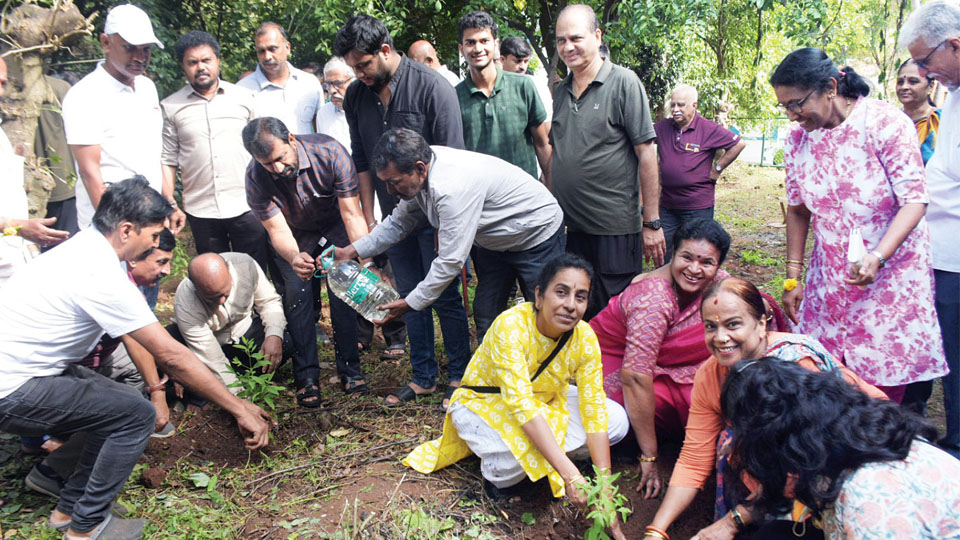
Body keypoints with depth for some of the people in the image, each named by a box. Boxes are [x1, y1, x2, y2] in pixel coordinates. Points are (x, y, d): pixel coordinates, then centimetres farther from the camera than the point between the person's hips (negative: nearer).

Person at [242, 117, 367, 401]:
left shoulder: (329, 152, -34)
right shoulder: (256, 177, -29)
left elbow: (352, 214, -34)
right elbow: (277, 230, -28)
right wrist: (294, 257, -52)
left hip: (334, 223, -1)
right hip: (295, 233, 1)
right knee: (297, 291, -11)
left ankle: (350, 369, 0)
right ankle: (306, 377, -1)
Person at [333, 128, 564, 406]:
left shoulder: (453, 187, -39)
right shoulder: (421, 173, -11)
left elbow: (450, 261, -34)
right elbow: (400, 222, 6)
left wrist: (411, 302, -24)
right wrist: (353, 250, -1)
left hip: (538, 235, -9)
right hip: (496, 241, 9)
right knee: (485, 316, 9)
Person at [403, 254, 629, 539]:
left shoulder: (584, 337, -19)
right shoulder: (511, 326, -33)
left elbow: (594, 409, -18)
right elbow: (522, 406, -39)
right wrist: (570, 475, -44)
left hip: (547, 400, 6)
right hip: (485, 405, -5)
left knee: (617, 420, -14)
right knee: (515, 457, -37)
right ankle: (495, 472, -1)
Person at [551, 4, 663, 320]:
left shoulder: (623, 83, -6)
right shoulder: (561, 91, 11)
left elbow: (646, 153, -8)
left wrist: (651, 223, -12)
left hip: (615, 229, -5)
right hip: (569, 228, 6)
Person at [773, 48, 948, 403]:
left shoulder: (885, 123, -14)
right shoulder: (797, 140, 0)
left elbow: (915, 200, -16)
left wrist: (876, 258, -31)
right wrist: (792, 279, 6)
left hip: (890, 273, -4)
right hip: (829, 279, 4)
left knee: (884, 384, -1)